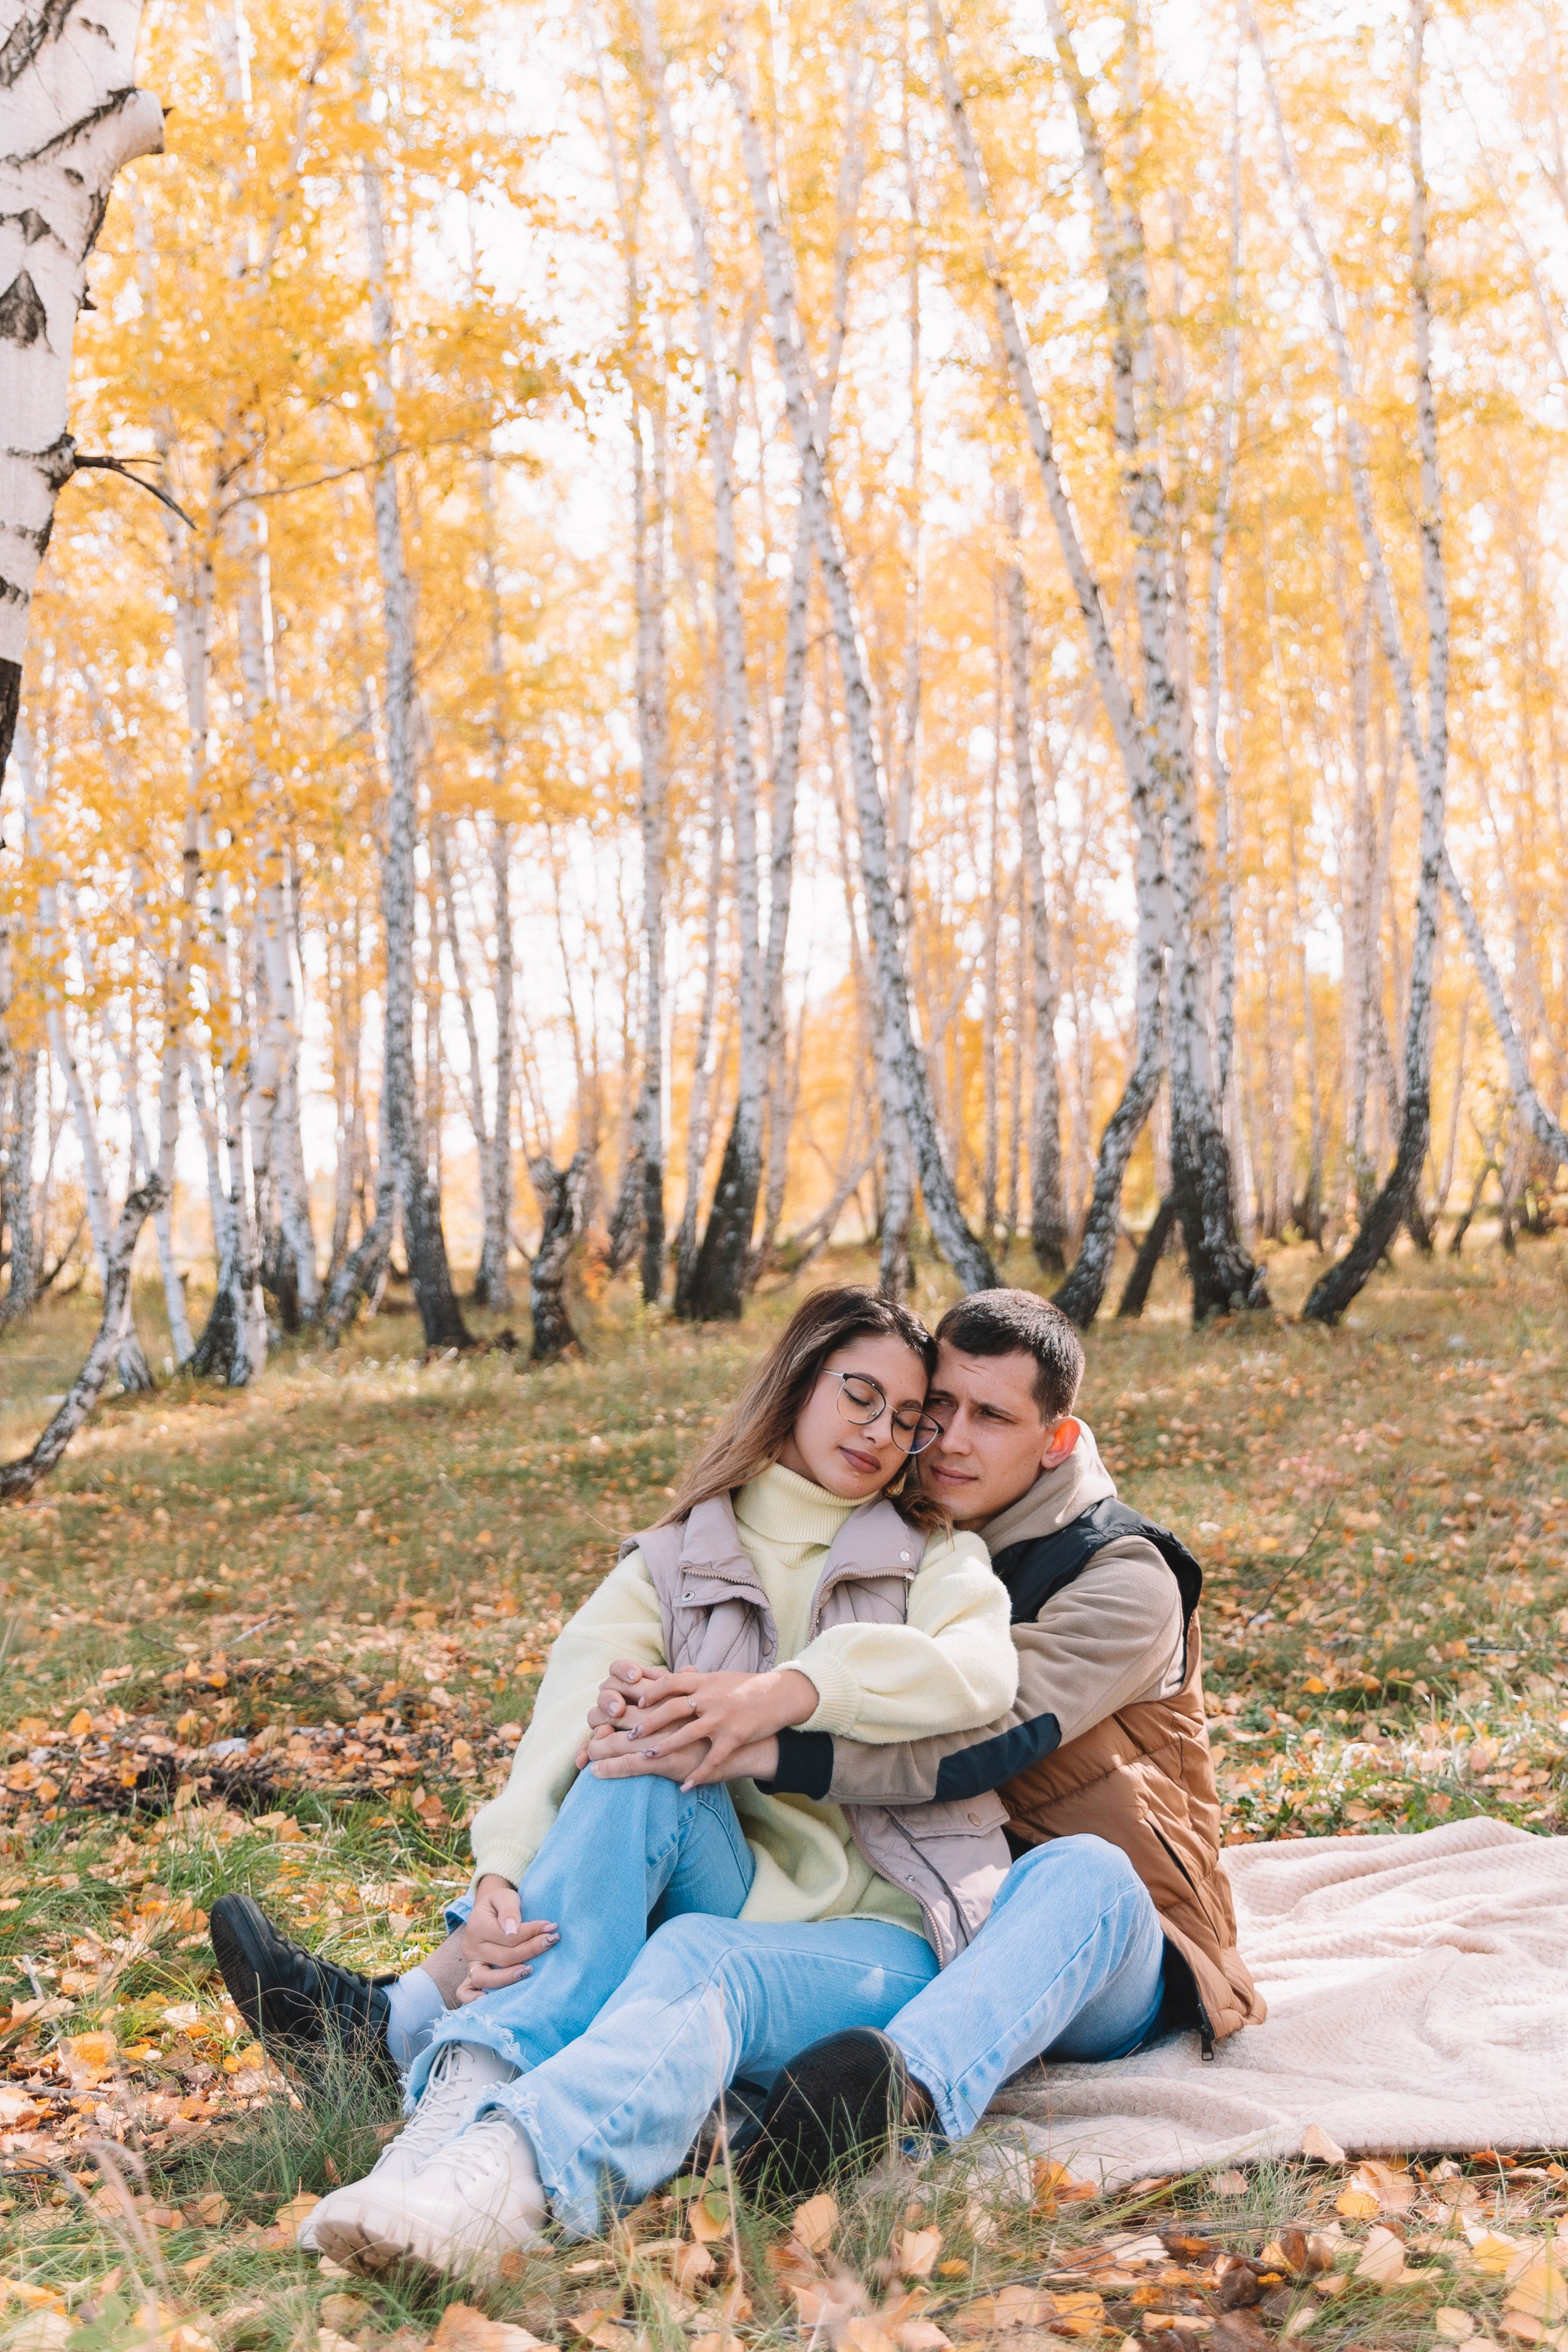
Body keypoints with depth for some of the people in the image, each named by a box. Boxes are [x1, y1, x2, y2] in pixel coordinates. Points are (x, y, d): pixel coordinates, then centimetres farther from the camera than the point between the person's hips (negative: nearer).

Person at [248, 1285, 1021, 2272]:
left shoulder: (936, 1556, 12)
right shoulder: (672, 1565, 13)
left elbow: (981, 1668, -14)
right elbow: (570, 1719, -7)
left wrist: (794, 1690, -31)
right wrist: (502, 1871, -28)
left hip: (886, 1938, -2)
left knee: (698, 1960, -35)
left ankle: (506, 2174, -63)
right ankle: (467, 2097, -45)